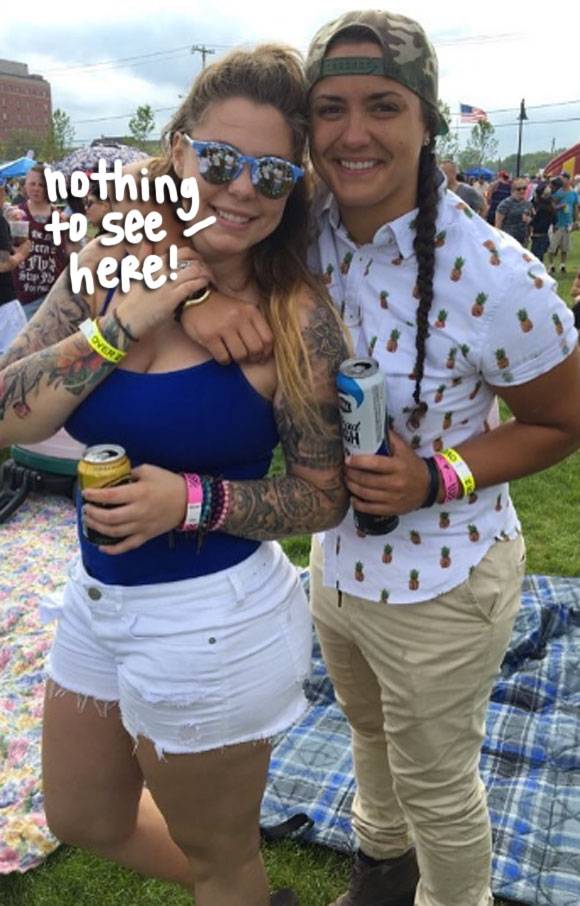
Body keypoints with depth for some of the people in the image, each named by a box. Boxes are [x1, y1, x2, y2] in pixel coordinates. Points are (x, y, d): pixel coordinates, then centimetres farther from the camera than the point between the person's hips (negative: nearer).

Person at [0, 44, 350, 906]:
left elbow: (325, 497, -12)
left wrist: (193, 499, -26)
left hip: (213, 618, -6)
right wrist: (125, 321, -21)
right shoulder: (111, 260, -5)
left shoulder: (296, 315, -19)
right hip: (96, 594, 7)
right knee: (83, 819, 29)